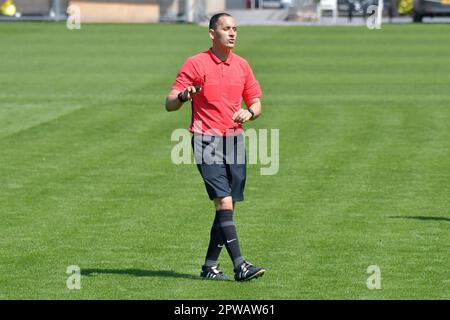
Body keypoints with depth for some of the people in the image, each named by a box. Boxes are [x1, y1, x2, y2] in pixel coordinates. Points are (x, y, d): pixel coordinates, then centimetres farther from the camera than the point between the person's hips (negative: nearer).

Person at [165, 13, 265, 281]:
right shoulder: (196, 64, -3)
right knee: (224, 202, -16)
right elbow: (169, 104, -3)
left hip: (235, 140, 5)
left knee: (228, 206, 4)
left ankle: (210, 265, 14)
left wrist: (249, 112, -6)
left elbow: (256, 103, 18)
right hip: (206, 140, -5)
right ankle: (239, 265, -21)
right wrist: (183, 96, -26)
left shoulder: (242, 66, 11)